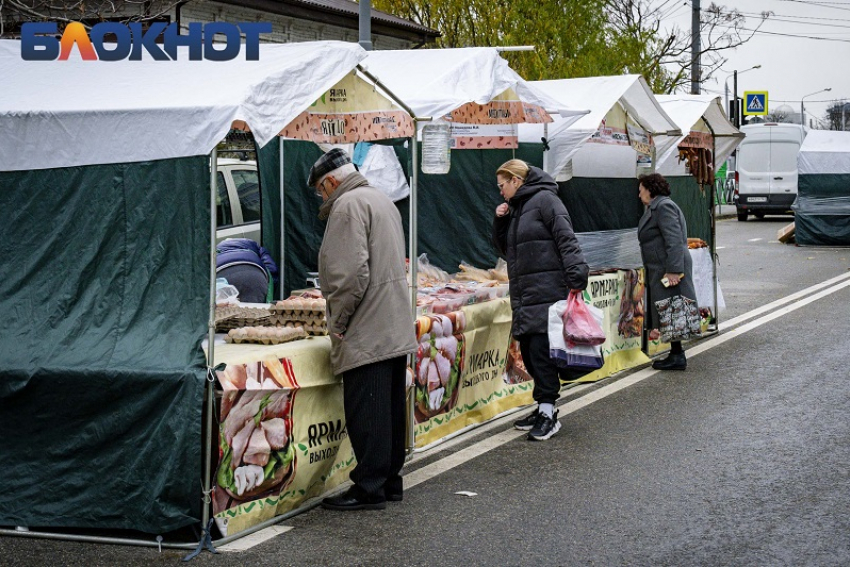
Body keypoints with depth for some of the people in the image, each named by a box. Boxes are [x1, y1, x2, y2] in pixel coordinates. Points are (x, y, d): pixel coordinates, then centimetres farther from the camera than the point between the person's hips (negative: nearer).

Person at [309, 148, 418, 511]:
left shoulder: (348, 205, -11)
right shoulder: (381, 199, 21)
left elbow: (352, 272, -21)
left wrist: (339, 322, -12)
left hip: (366, 333, -10)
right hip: (397, 329, 10)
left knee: (366, 412, -7)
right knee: (391, 408, 14)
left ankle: (369, 488, -4)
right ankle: (390, 481, 21)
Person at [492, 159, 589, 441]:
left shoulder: (544, 199, -6)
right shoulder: (515, 209, 22)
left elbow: (566, 240, -14)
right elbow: (505, 250, 26)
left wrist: (576, 278, -23)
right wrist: (500, 221, 11)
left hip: (547, 292, -9)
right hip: (524, 296, 9)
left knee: (541, 350, -11)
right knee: (529, 351, 8)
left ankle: (548, 412, -7)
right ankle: (544, 408, 16)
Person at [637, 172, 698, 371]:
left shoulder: (663, 207, -11)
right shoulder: (656, 208, 21)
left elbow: (674, 241, -21)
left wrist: (673, 270, -26)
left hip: (669, 271, -11)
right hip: (659, 271, 11)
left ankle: (677, 356, -5)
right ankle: (676, 355, 14)